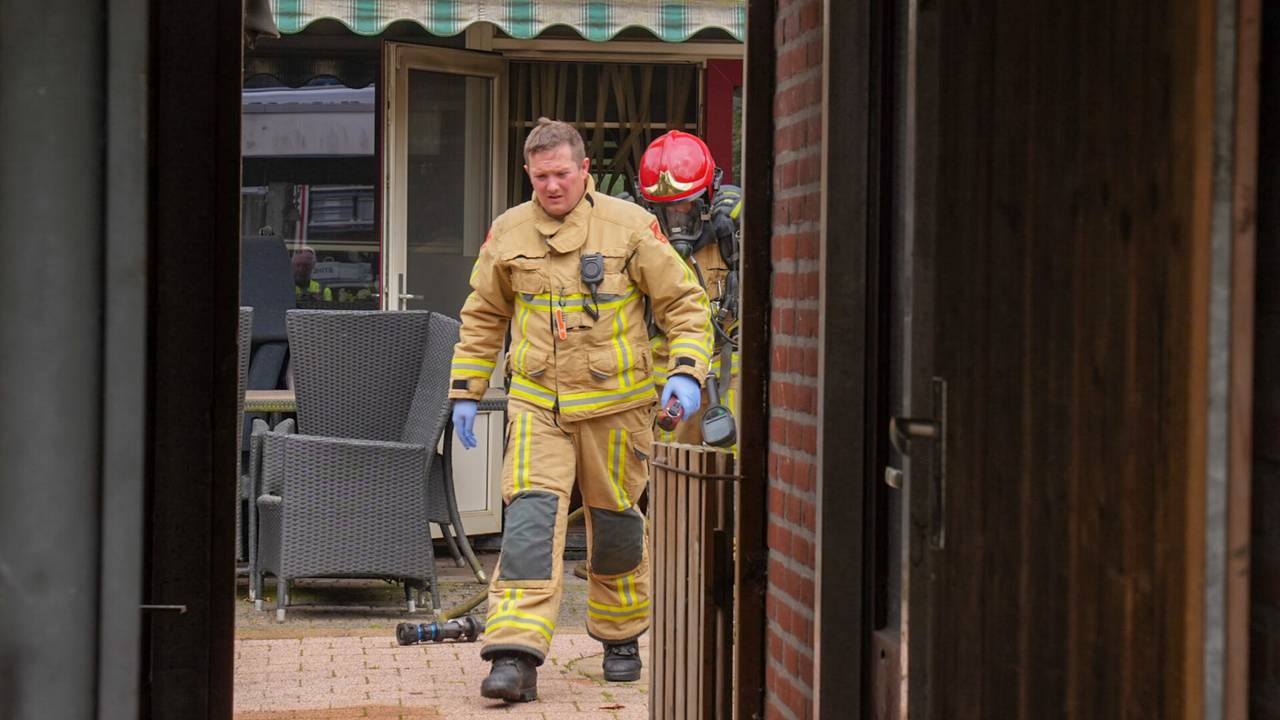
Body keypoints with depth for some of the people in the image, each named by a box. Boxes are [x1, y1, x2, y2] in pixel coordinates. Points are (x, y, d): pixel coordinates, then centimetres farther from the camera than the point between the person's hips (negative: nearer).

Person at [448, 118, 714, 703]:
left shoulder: (629, 226, -5)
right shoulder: (508, 232, 4)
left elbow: (685, 302, -1)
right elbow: (483, 316, 17)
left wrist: (686, 370, -14)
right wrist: (465, 390, 14)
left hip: (614, 404, -1)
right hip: (536, 403, 1)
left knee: (615, 522, 11)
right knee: (531, 517, -14)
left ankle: (620, 638, 33)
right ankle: (515, 657, -19)